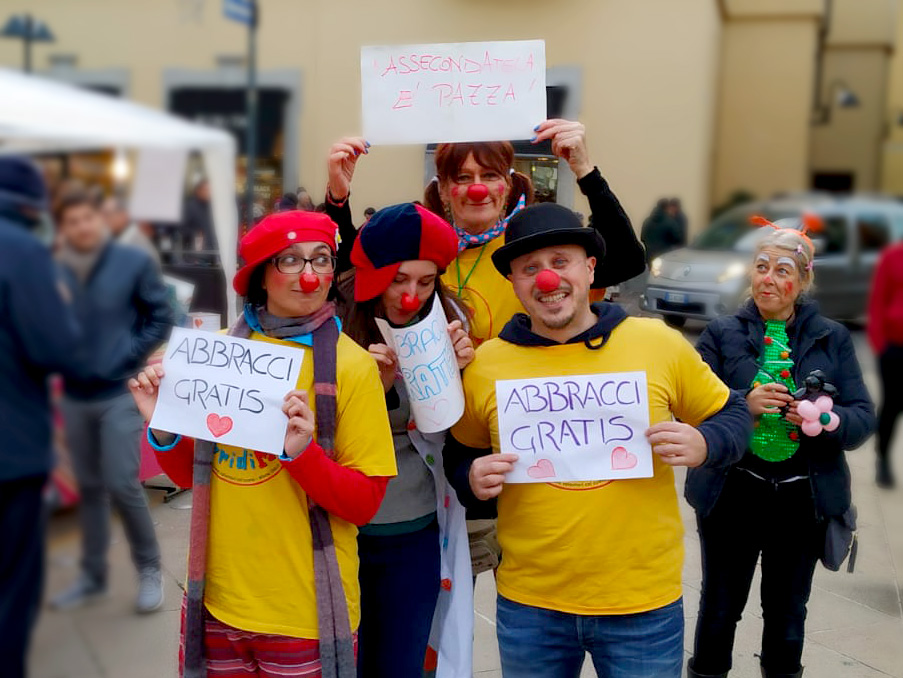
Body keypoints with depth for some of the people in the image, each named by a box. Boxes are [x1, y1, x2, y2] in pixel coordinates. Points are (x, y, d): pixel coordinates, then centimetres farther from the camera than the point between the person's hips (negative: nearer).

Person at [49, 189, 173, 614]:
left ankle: (149, 570, 12)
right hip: (75, 397, 3)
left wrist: (128, 355, -9)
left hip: (120, 394, -3)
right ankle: (92, 577, 25)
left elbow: (161, 318, -1)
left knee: (121, 485, -8)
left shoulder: (133, 263, -4)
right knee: (89, 488, 12)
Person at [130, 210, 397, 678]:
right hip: (217, 602, 3)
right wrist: (162, 428, -9)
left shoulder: (351, 365, -10)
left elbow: (366, 502, -11)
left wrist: (301, 451, -25)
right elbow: (191, 475, 9)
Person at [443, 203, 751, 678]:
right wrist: (473, 480, -11)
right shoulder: (484, 364, -4)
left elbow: (730, 415, 6)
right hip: (528, 605, 1)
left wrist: (702, 444, -14)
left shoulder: (659, 342, -6)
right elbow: (458, 456, 10)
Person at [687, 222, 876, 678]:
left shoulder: (832, 338, 5)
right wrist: (744, 405, -23)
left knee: (788, 611, 17)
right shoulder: (722, 333, 0)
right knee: (720, 606, 11)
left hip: (803, 499, 2)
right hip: (732, 495, -1)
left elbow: (864, 417, 0)